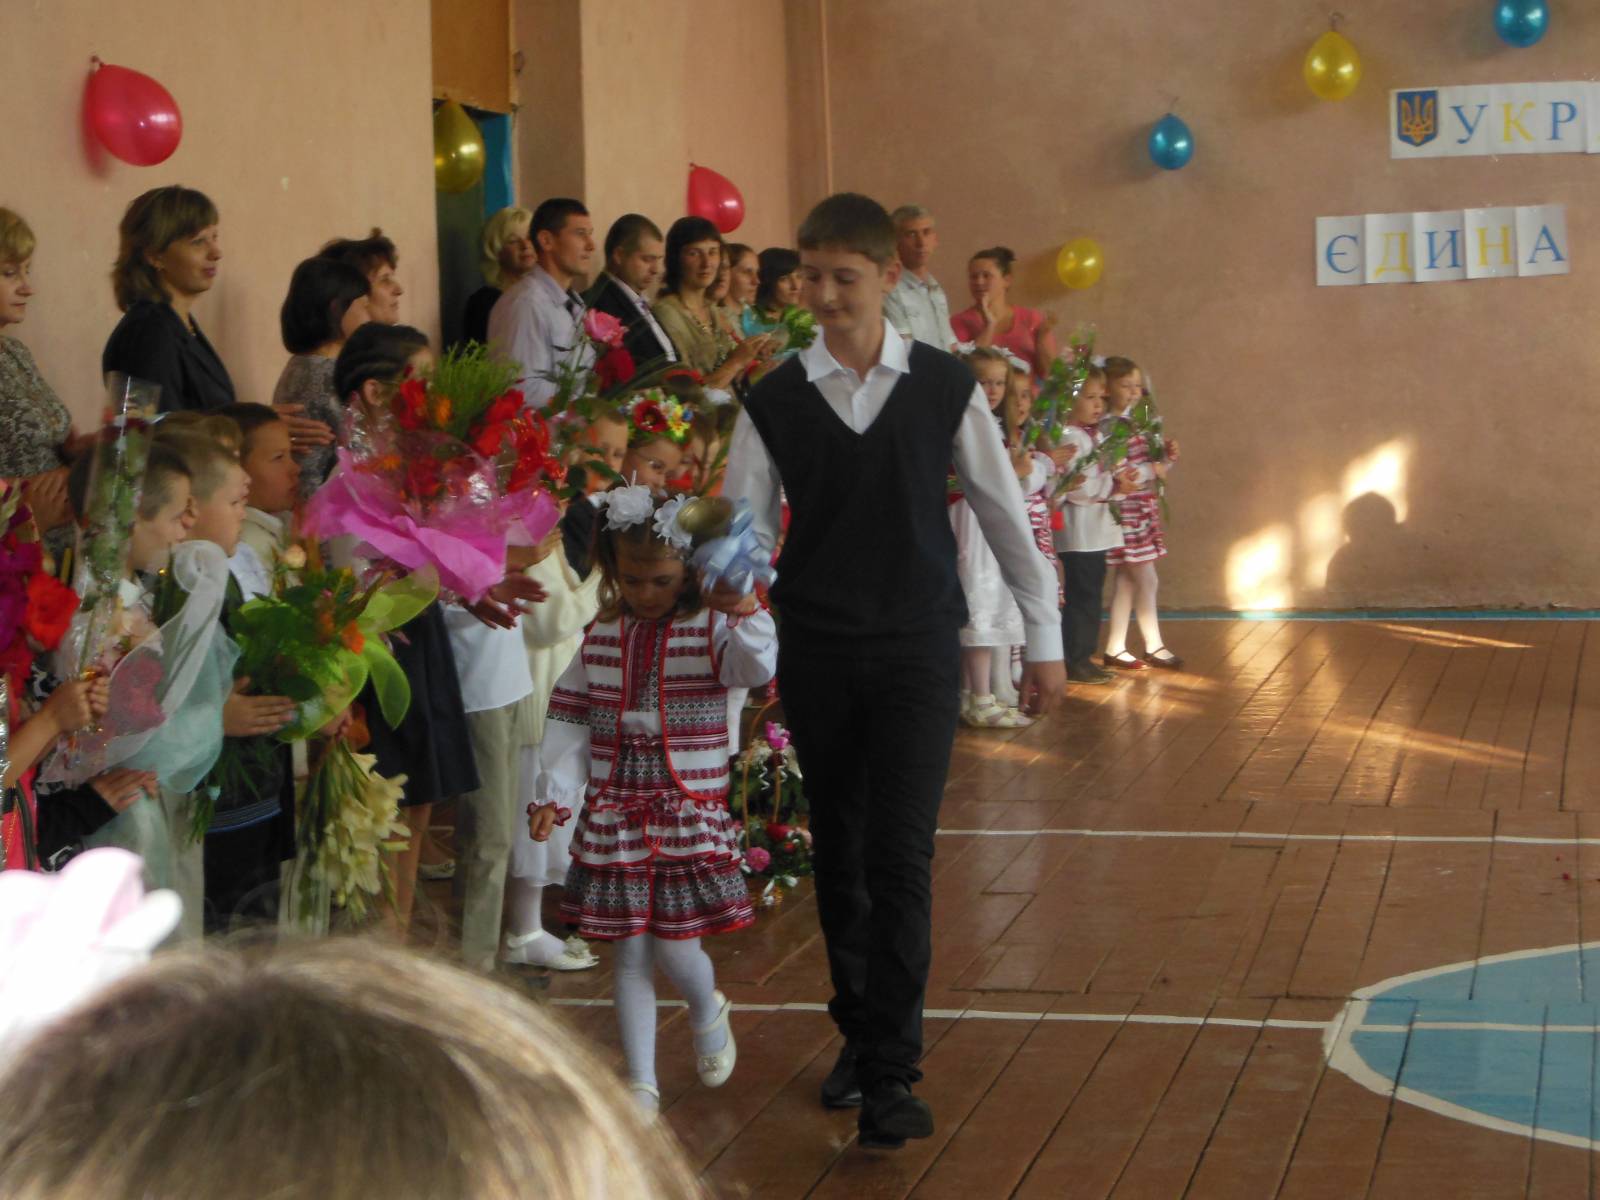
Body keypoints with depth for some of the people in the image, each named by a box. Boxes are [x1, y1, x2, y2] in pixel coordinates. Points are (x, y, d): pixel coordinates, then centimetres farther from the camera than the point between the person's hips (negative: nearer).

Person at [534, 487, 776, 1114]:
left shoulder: (712, 630, -5)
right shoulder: (601, 637, 7)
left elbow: (758, 666, -24)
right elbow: (569, 719, 9)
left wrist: (743, 614, -43)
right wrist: (555, 795, 3)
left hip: (691, 810, -3)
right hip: (615, 814, 3)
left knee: (675, 948, -4)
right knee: (629, 951, 5)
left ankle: (708, 1012, 32)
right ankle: (640, 1081, 14)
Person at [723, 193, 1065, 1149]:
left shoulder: (944, 387, -1)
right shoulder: (775, 402, 0)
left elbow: (1004, 513, 5)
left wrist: (1046, 638, 7)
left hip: (918, 648, -2)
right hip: (817, 654, 2)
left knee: (900, 855, -10)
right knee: (839, 852, 11)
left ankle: (892, 1072, -6)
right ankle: (860, 1031, 28)